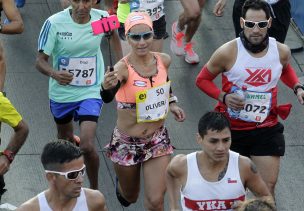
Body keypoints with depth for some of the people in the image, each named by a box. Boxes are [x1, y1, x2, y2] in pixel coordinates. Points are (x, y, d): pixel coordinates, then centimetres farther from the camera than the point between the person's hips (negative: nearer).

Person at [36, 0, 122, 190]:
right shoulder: (54, 23, -21)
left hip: (91, 92, -1)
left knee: (88, 146, -16)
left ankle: (94, 189, 8)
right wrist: (54, 73, -37)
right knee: (65, 137, 25)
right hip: (61, 93, 1)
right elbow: (41, 60, -16)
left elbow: (113, 34, 13)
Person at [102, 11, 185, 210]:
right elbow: (109, 96, -47)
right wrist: (107, 87, -67)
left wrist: (172, 103, 6)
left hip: (158, 140, 3)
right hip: (127, 143, -3)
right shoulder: (123, 68, -24)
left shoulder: (164, 60, -8)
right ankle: (122, 184, 57)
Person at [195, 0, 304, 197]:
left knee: (268, 186, -2)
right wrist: (223, 97, -19)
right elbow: (202, 79, -3)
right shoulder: (227, 52, -17)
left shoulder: (281, 51, -7)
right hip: (233, 128, -1)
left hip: (267, 129, 2)